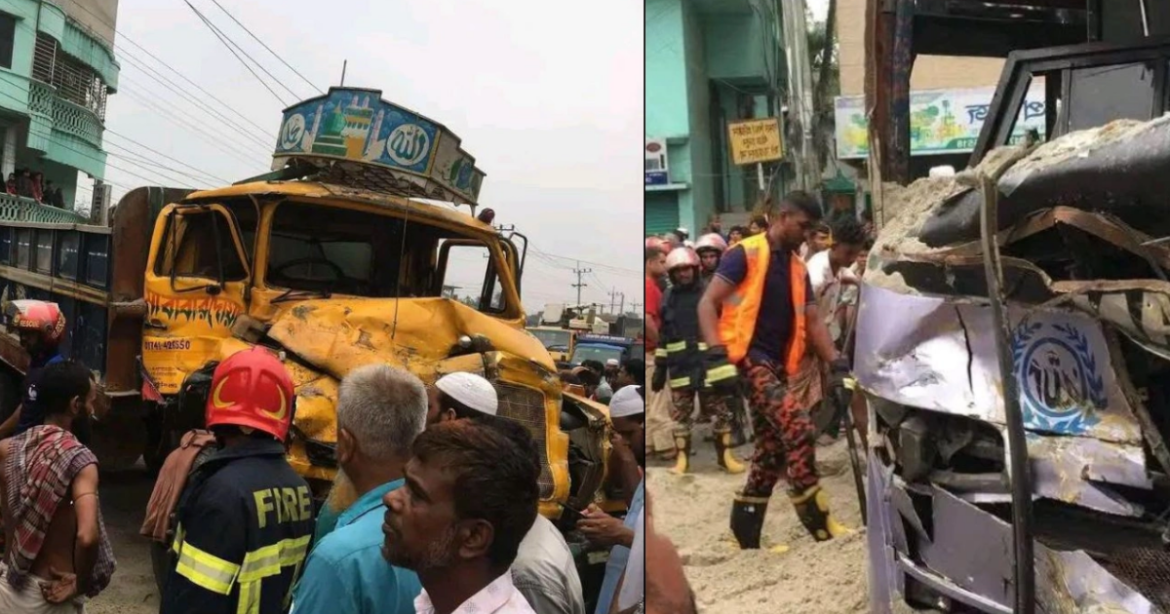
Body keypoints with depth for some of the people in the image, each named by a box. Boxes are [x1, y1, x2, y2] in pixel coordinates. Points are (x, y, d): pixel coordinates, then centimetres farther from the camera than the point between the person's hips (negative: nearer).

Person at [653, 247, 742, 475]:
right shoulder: (667, 298, 9)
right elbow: (663, 336, 14)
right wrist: (660, 367, 11)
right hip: (680, 366, 3)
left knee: (720, 411, 5)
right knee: (680, 414, 6)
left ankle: (725, 455, 16)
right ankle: (682, 458, 15)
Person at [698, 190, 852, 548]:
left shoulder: (798, 268, 16)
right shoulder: (745, 254, -5)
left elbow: (813, 323, 17)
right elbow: (707, 304, -10)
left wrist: (838, 366, 5)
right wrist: (716, 356, -22)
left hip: (778, 363, 8)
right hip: (747, 356, -8)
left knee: (771, 451, 6)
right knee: (797, 426, -23)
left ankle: (744, 536, 15)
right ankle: (818, 523, -16)